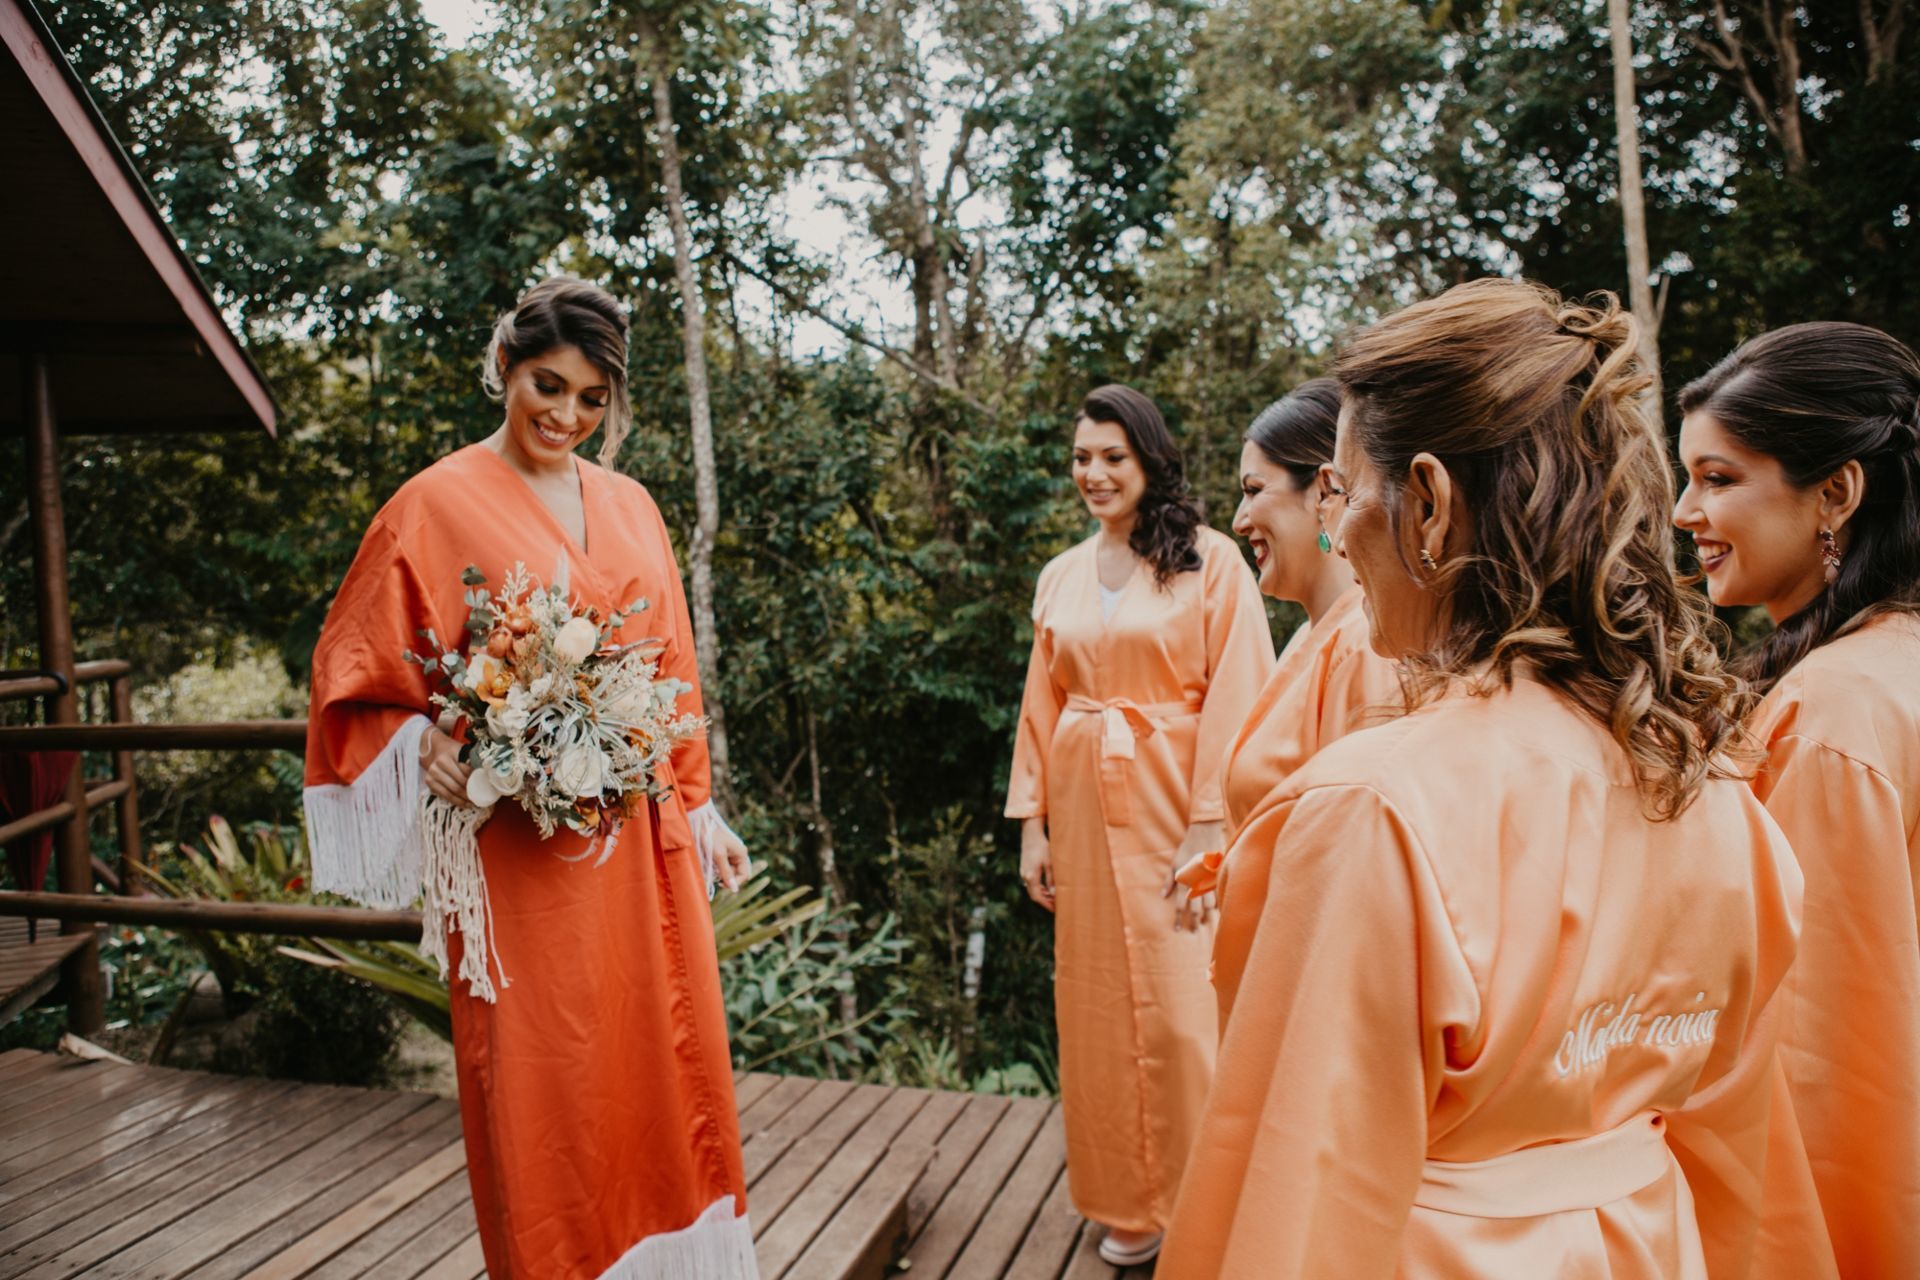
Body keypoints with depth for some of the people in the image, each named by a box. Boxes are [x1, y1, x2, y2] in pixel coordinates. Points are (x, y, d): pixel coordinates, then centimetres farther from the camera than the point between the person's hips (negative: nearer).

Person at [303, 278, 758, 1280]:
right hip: (523, 848, -5)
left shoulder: (630, 507, 11)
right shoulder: (438, 504, -4)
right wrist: (423, 744, -20)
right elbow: (356, 677, -1)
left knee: (667, 1057, 12)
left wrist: (698, 804, 15)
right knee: (541, 1077, 4)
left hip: (642, 841, 5)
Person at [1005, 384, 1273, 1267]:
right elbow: (1041, 706, 10)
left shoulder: (1210, 561, -5)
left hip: (1175, 808, -5)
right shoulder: (1060, 578, 10)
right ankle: (1130, 1201, 27)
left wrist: (1208, 828, -16)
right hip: (1085, 812, 5)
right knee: (1099, 1002, 11)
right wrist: (1032, 822, 5)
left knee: (1184, 1006, 1)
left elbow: (1235, 699, -11)